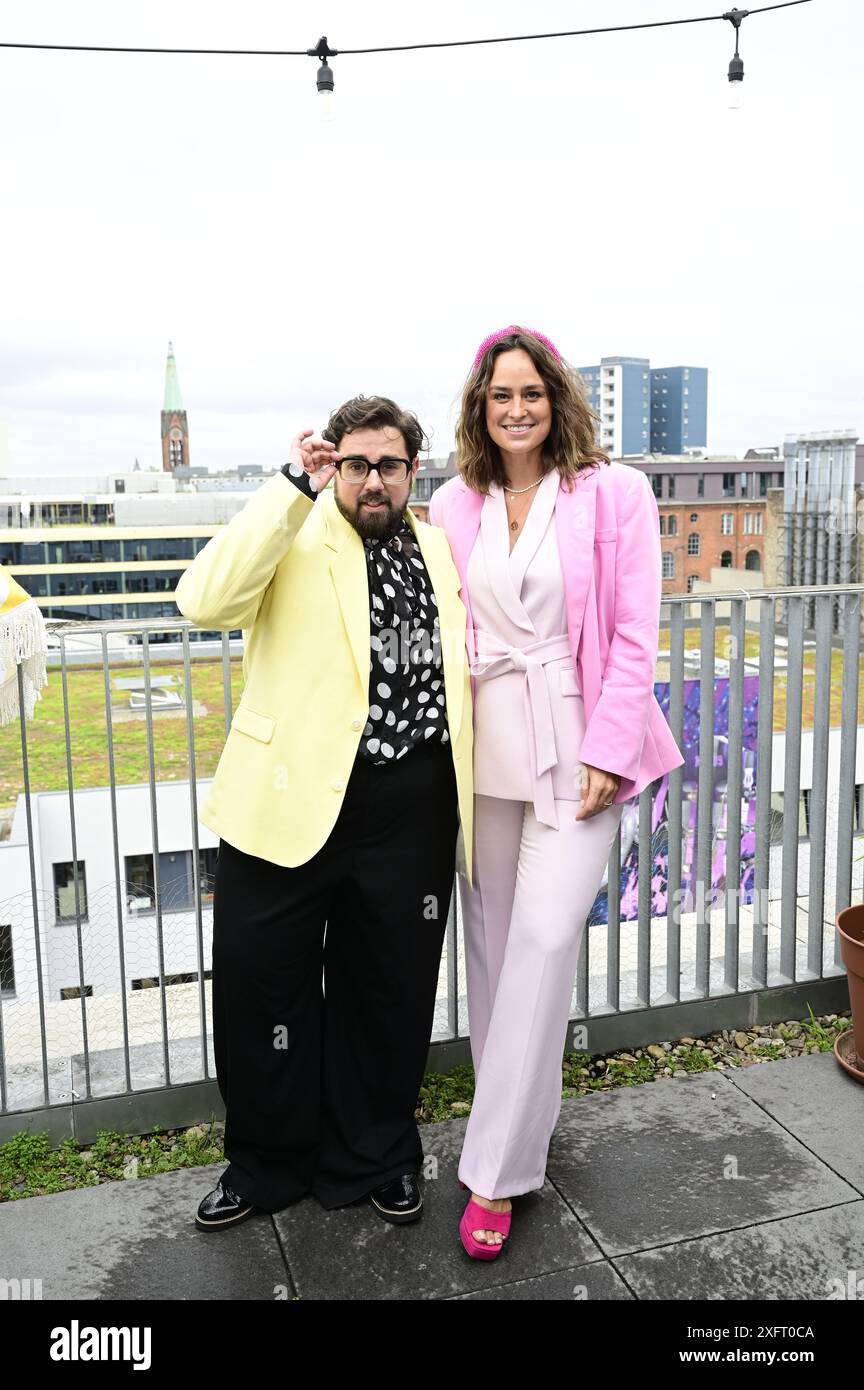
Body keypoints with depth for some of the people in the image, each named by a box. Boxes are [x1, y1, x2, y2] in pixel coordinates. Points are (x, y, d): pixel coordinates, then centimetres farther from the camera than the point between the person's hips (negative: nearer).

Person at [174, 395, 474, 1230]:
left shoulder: (442, 553, 12)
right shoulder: (294, 539, -2)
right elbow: (204, 601, -21)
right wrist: (294, 485, -19)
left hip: (413, 812, 3)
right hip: (291, 804, -3)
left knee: (389, 994, 16)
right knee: (262, 988, 8)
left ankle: (376, 1156, 38)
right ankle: (267, 1164, 33)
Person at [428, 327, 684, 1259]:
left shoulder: (614, 493, -3)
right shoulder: (454, 505, 7)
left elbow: (635, 634, -5)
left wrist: (607, 748, -12)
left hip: (576, 742, -4)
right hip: (484, 743, 4)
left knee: (544, 937, -9)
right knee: (491, 937, 10)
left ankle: (496, 1173, 3)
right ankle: (518, 1121, 31)